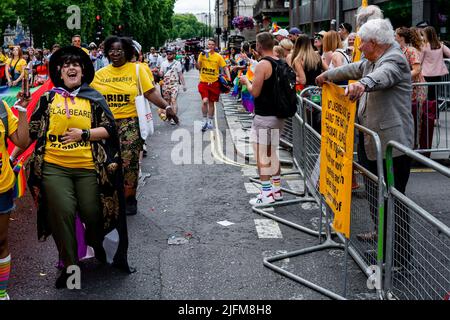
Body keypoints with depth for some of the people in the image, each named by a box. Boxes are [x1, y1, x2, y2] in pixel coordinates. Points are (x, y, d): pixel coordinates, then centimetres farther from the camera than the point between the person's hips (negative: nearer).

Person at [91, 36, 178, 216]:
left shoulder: (136, 69, 1)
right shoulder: (100, 73, 10)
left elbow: (150, 92, -4)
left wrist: (166, 107, -17)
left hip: (130, 122, -3)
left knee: (129, 162, -4)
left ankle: (130, 199, 13)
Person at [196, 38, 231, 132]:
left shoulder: (218, 56, -2)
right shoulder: (202, 54, -1)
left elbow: (225, 67, 0)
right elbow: (198, 67, 0)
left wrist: (229, 78, -12)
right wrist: (198, 61, -20)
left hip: (214, 82, 1)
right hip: (204, 82, -1)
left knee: (211, 102, 11)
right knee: (205, 101, -17)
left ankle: (210, 121, 26)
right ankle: (205, 120, 1)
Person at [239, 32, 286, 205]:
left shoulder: (263, 65, -17)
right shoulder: (280, 63, 8)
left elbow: (255, 92, -17)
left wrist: (246, 81, 0)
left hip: (265, 117, -9)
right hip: (278, 115, 9)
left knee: (262, 156, -1)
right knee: (271, 153, 19)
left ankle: (266, 194, 3)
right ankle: (276, 190, 25)